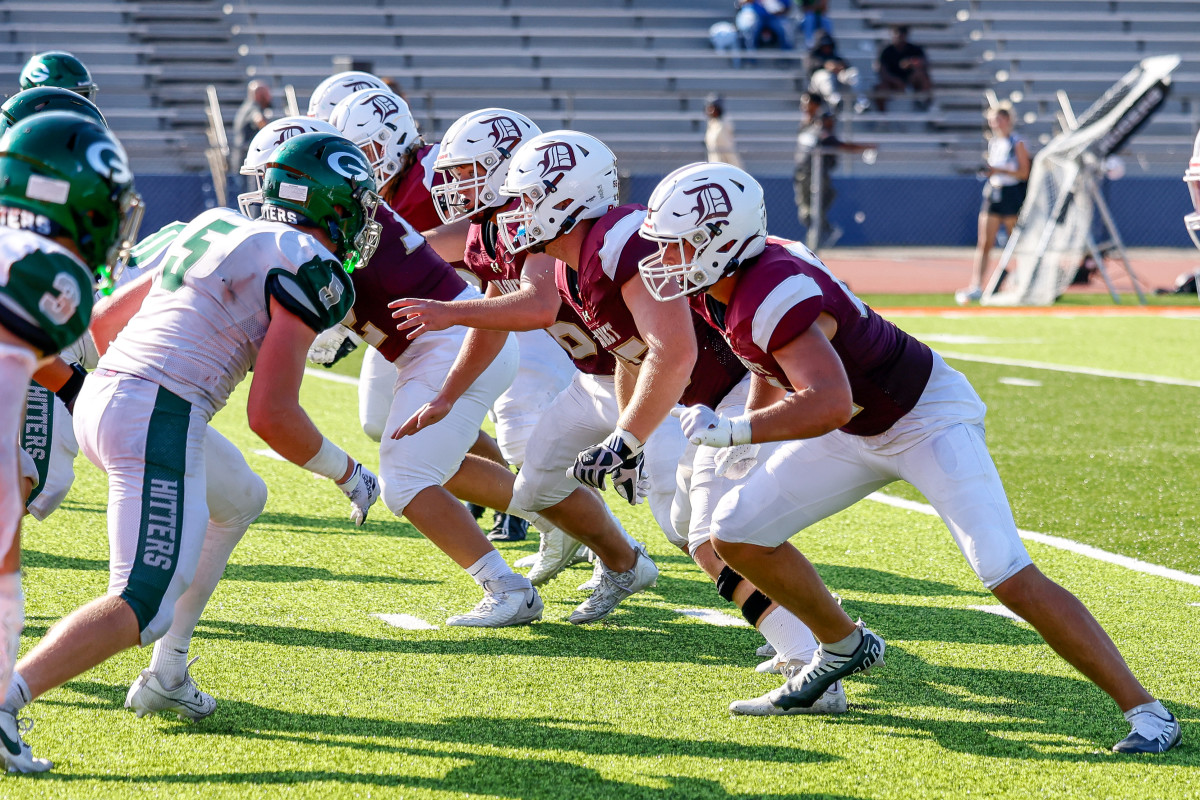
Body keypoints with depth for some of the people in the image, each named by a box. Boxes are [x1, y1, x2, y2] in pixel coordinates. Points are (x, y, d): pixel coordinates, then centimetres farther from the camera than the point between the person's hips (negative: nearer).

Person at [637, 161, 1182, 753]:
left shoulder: (774, 297, -34)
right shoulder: (718, 288, -5)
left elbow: (828, 405, -47)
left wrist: (734, 431, -38)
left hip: (927, 419, -9)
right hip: (857, 432, 9)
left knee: (1009, 576, -18)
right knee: (736, 534, 4)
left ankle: (1143, 710, -12)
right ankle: (845, 647, 25)